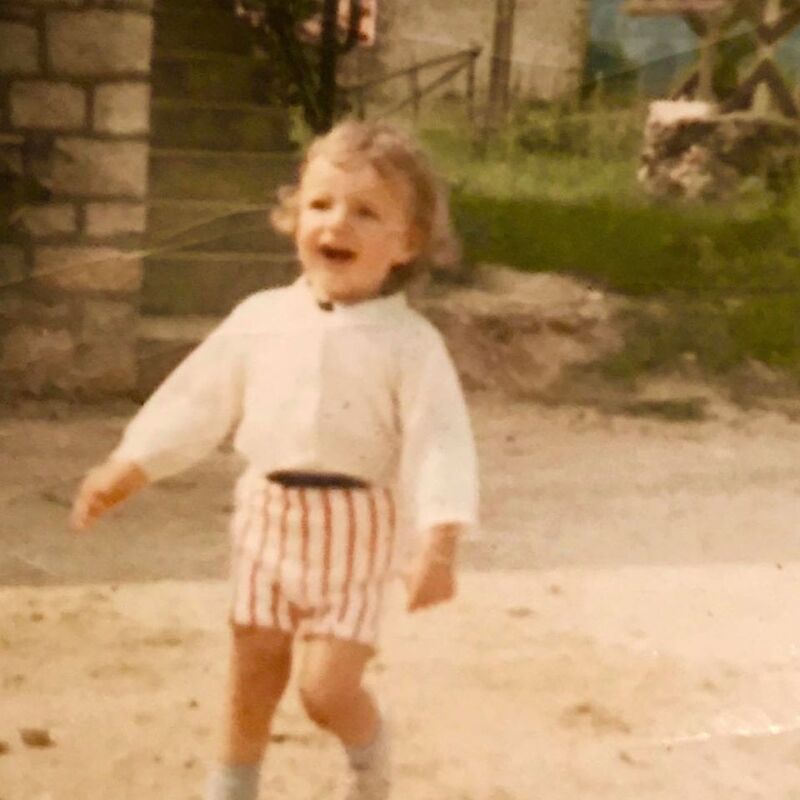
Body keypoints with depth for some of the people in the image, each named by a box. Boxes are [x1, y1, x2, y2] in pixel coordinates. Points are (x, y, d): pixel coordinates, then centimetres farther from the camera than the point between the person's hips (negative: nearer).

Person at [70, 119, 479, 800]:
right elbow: (198, 399, 6)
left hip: (355, 526, -4)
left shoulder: (410, 342, -12)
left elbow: (440, 442, -19)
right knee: (253, 672, 15)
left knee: (328, 686, -6)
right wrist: (127, 469, 4)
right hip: (269, 512, 4)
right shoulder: (263, 317, 0)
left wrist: (439, 543, -29)